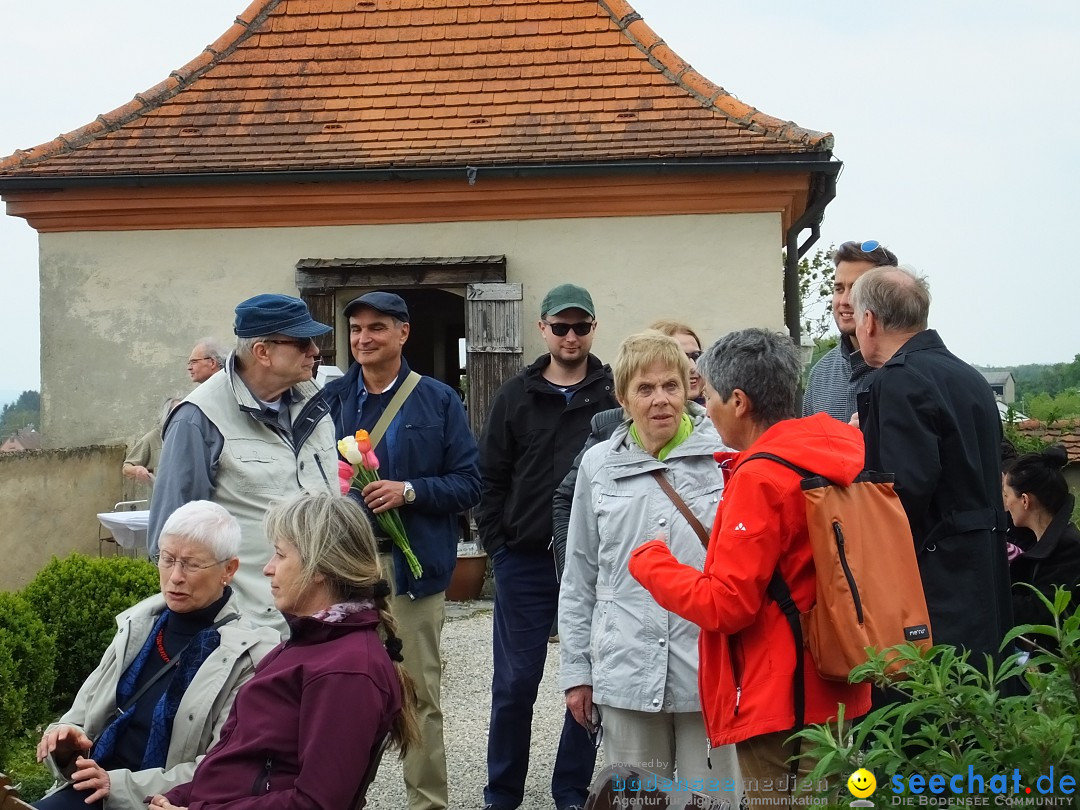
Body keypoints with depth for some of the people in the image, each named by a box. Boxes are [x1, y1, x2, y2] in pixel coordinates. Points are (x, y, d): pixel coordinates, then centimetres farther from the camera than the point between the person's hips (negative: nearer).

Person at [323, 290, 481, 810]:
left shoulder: (439, 402, 4)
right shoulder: (330, 399, 8)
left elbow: (468, 484, 0)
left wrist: (409, 490, -13)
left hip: (412, 565, -2)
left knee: (420, 694, 4)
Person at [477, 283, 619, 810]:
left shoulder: (614, 395, 1)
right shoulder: (515, 397, 7)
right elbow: (491, 478, 7)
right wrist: (497, 545, 1)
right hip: (525, 562, 1)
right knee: (515, 682, 5)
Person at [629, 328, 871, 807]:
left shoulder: (760, 478, -19)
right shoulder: (839, 454, 6)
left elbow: (726, 605, -19)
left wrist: (649, 562, -5)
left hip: (777, 703, -9)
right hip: (832, 692, 9)